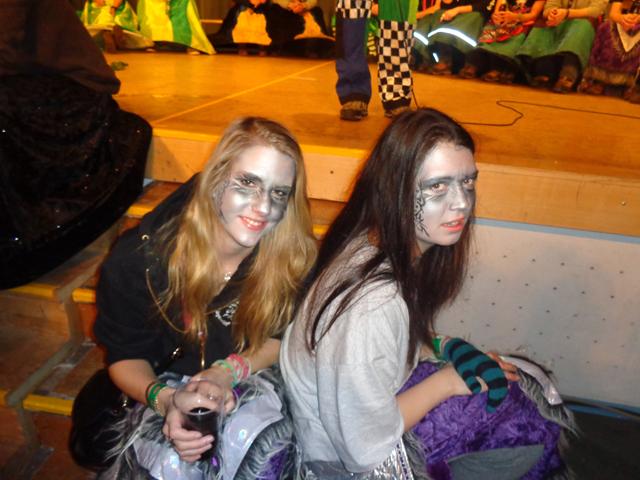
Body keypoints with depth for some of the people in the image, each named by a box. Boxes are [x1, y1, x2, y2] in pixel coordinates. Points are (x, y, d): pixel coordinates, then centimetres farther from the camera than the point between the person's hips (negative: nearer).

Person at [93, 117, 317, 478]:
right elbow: (125, 356, -8)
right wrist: (164, 399, -29)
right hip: (158, 396, -1)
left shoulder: (294, 254, -19)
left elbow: (283, 338, -5)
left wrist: (231, 370, -26)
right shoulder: (143, 255, -20)